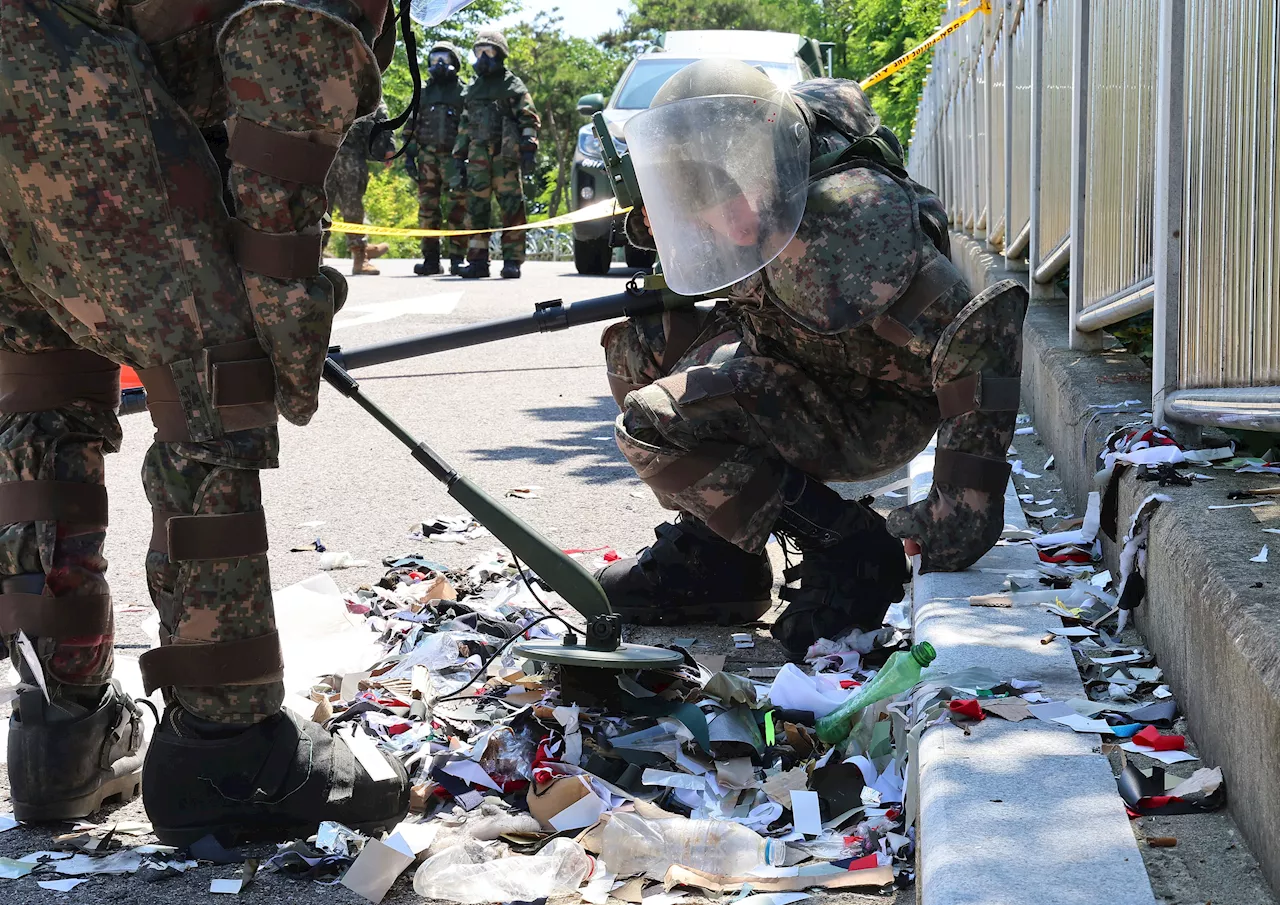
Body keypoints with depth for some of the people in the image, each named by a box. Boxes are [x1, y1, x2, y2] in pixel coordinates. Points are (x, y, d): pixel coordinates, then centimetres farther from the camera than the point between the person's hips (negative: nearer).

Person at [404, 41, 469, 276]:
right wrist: (409, 155, 9)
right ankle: (430, 259, 6)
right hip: (427, 157, 4)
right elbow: (411, 126, 18)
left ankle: (457, 258, -6)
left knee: (457, 208, -9)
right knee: (427, 208, 1)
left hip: (455, 157, -4)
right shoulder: (422, 93, 16)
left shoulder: (463, 92, 6)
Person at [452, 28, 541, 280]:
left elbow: (529, 119, 0)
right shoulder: (472, 89, 22)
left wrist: (528, 150, -10)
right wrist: (459, 155, 18)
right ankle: (478, 260, 4)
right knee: (476, 207, 0)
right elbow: (464, 124, 25)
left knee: (512, 207, -7)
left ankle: (512, 261, -6)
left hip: (506, 155, -5)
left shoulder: (512, 84, 6)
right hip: (478, 156, 5)